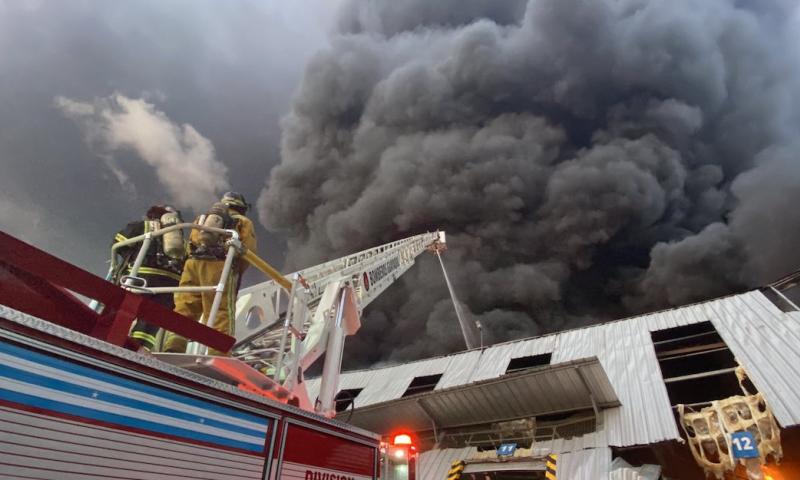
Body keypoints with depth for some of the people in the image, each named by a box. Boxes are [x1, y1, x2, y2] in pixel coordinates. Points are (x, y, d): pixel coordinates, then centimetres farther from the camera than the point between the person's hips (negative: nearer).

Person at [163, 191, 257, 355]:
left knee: (184, 308, 6)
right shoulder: (243, 222, 18)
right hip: (219, 265, -4)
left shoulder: (203, 217, 32)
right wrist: (237, 273, 10)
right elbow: (248, 250, 3)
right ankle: (219, 355, -13)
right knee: (221, 315, -6)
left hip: (193, 262, 4)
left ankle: (173, 348, -9)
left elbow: (190, 246, 22)